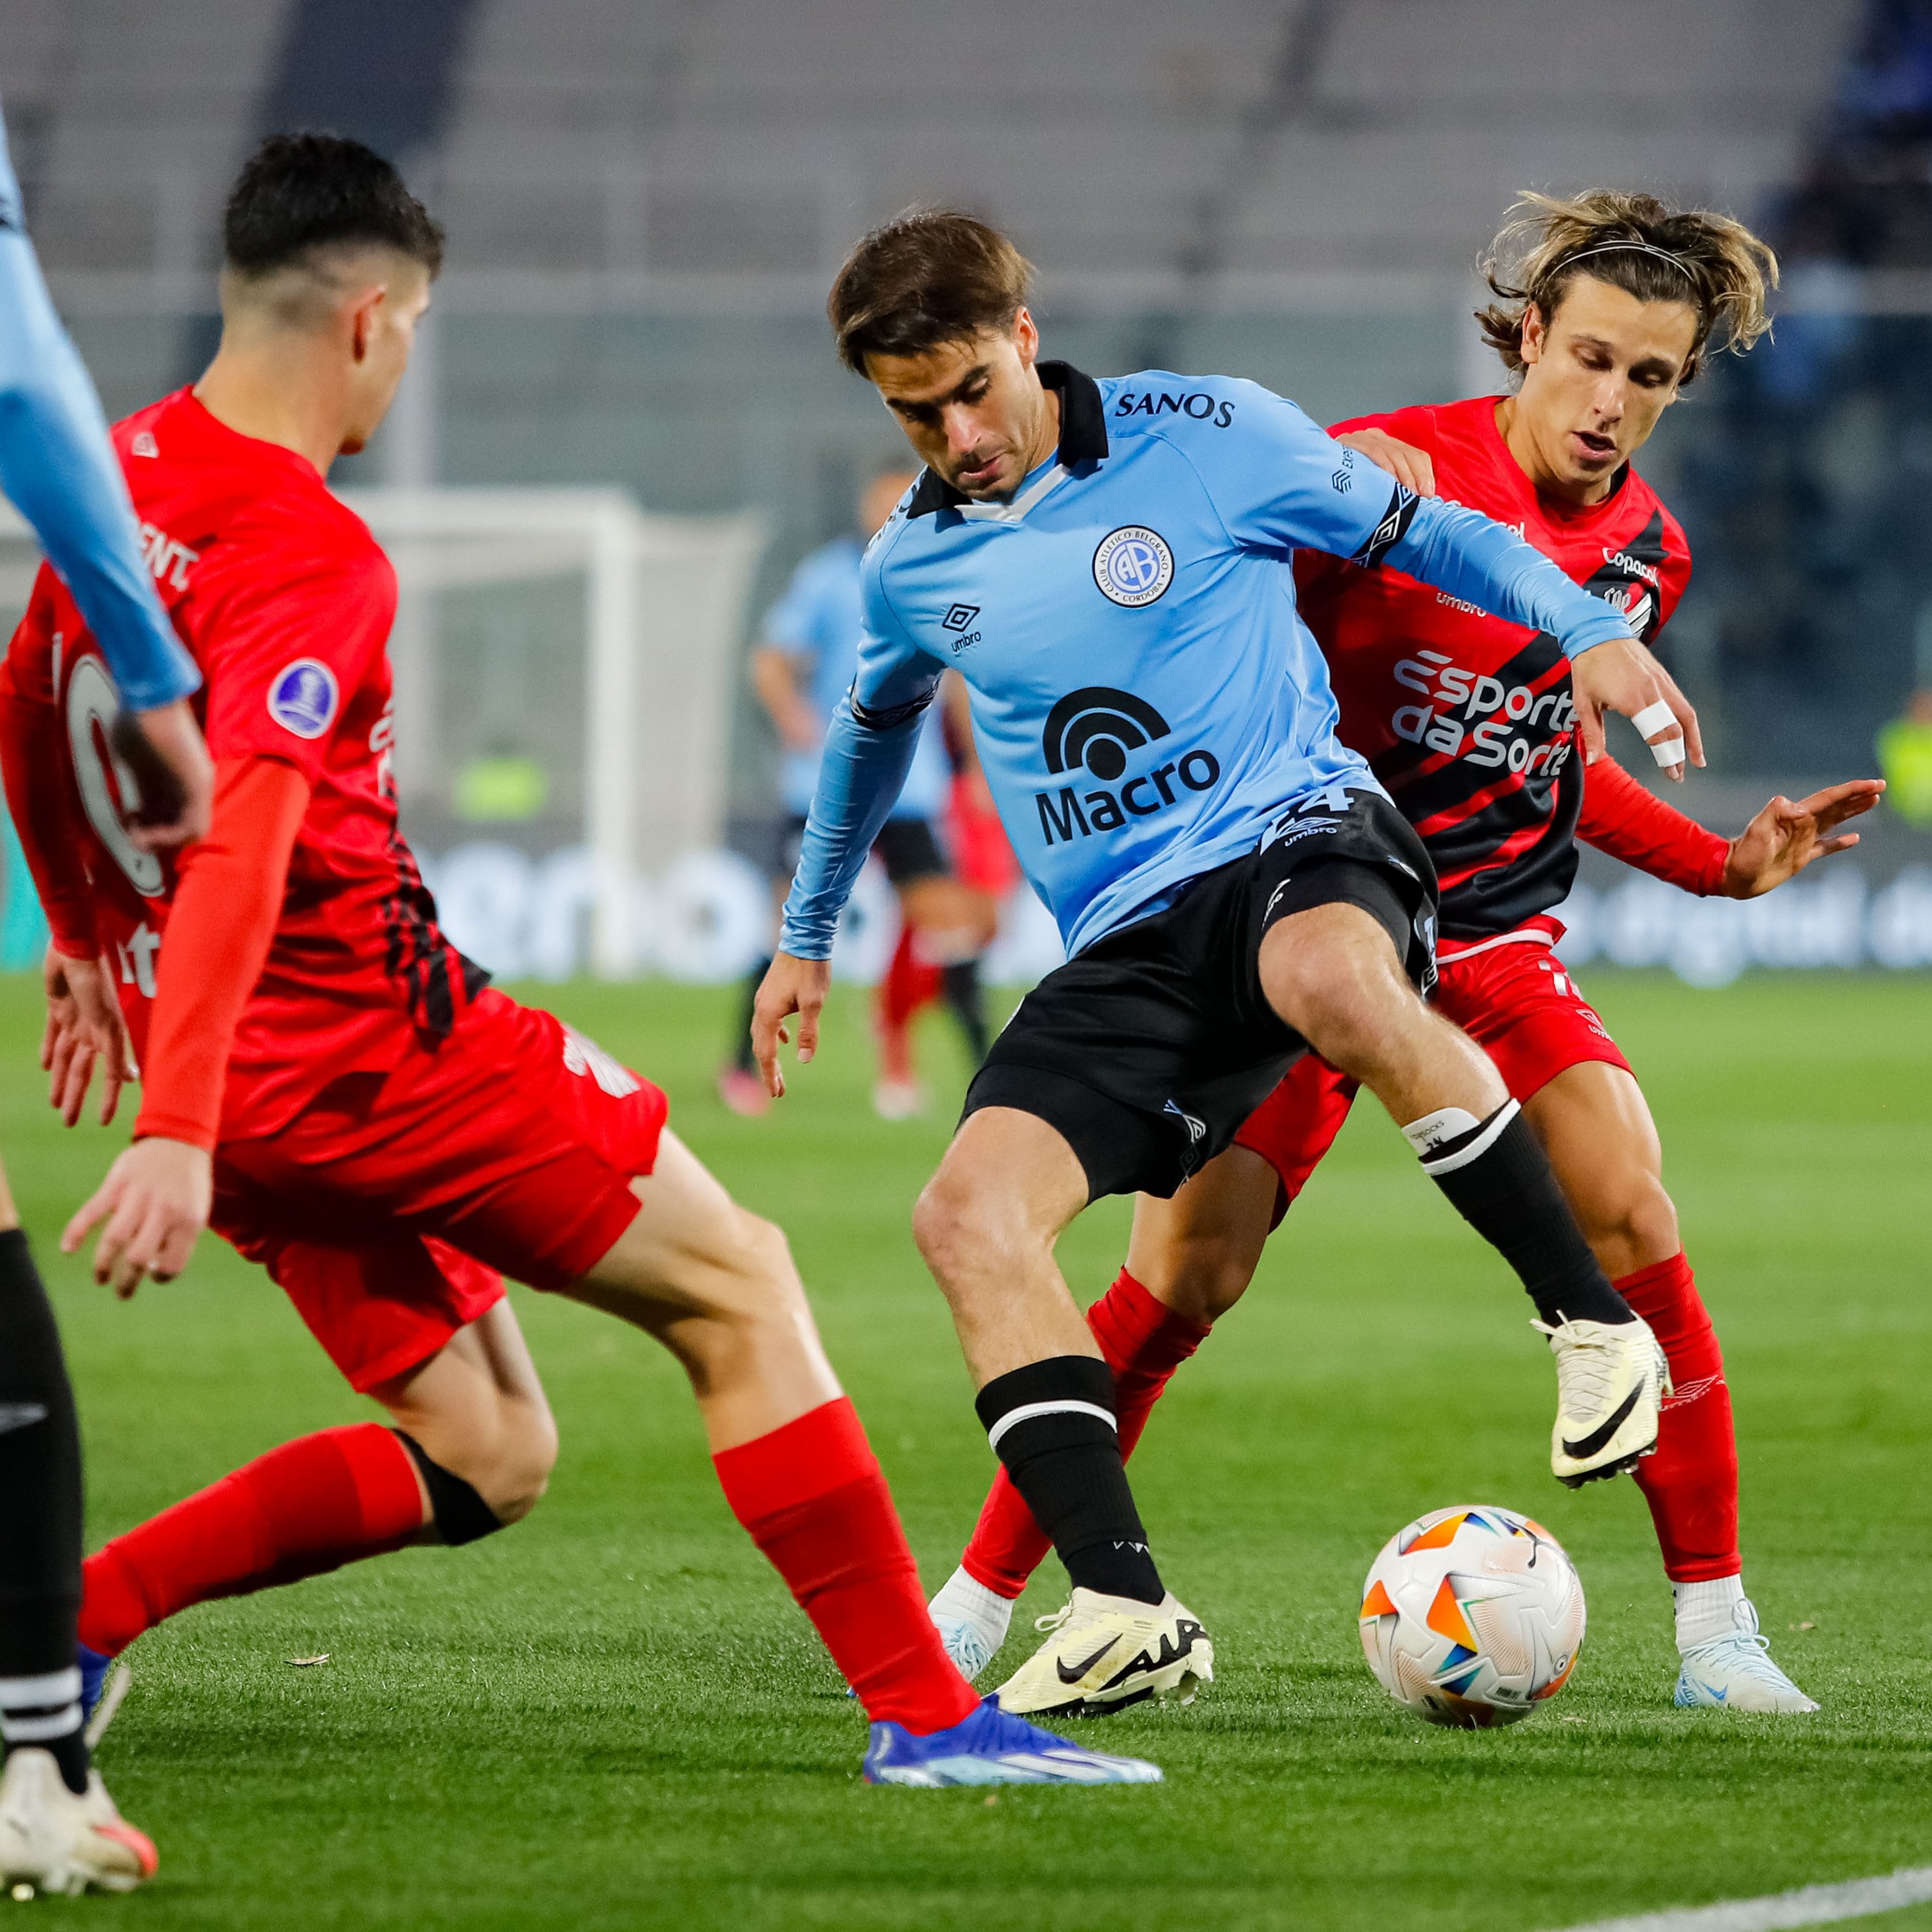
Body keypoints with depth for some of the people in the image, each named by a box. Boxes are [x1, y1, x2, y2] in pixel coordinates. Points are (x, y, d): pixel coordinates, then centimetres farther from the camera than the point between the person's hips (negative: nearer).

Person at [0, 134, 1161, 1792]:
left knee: (484, 1461, 14)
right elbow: (240, 841, -31)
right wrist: (179, 1135, -40)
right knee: (736, 1286, 3)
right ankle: (925, 1714, 0)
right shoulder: (311, 563, -20)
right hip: (377, 1038, -9)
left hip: (240, 1077, 9)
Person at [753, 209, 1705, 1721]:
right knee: (969, 1214, -20)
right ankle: (1127, 1609, -23)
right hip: (1126, 944, 5)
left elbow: (1417, 533, 10)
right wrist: (808, 933, 42)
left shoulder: (1207, 438, -1)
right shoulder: (914, 565, 12)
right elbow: (874, 731, 33)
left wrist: (1589, 630, -4)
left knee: (1331, 979, -43)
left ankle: (1595, 1324, -26)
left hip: (1296, 833, -5)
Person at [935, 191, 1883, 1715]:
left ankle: (1717, 1631, -5)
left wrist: (1725, 863, 12)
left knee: (1634, 1224, -15)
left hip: (1496, 944, 4)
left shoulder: (1647, 552, 6)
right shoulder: (1394, 467, -13)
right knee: (1181, 1281, -11)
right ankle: (971, 1613, 3)